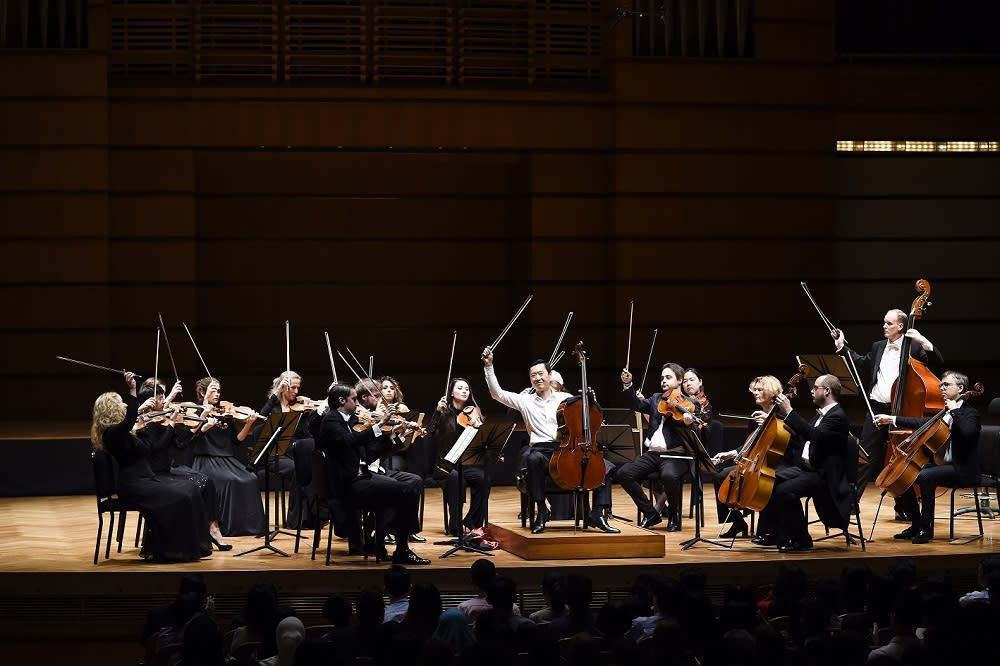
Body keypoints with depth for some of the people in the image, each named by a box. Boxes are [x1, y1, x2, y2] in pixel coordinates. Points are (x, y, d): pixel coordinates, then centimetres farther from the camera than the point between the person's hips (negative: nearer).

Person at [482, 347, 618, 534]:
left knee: (601, 464, -21)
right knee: (533, 458, -39)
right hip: (541, 451, -1)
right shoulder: (525, 401, 15)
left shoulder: (567, 398, 15)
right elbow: (497, 393, 7)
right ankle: (540, 512, -29)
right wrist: (488, 366, 0)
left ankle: (597, 515, -15)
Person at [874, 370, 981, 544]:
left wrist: (954, 411, -20)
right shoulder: (945, 413, 18)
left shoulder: (969, 413, -8)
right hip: (941, 463, 9)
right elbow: (922, 423, 20)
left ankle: (927, 528, -24)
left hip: (961, 469, -9)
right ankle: (916, 525, 5)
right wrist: (892, 419, 15)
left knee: (925, 476, -33)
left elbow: (967, 432, -29)